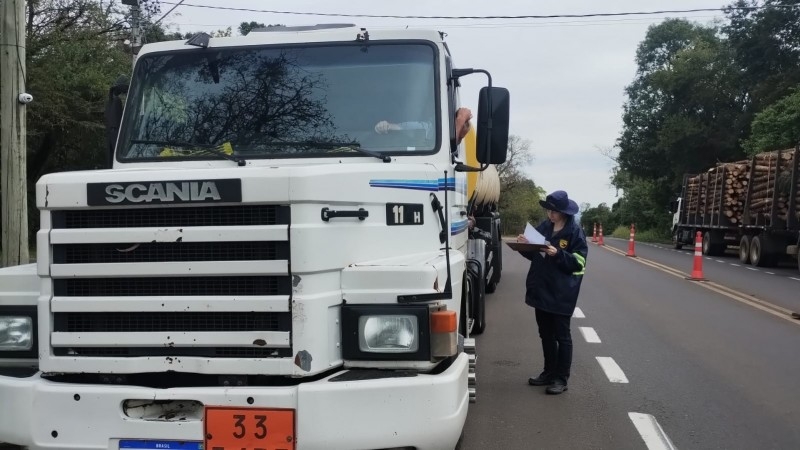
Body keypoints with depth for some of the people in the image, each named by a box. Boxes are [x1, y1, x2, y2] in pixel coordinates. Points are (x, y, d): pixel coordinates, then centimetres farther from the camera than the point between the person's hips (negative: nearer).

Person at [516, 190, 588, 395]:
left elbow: (579, 262, -13)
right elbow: (534, 255, 15)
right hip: (541, 289, 6)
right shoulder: (543, 227, 6)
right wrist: (525, 245, -4)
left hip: (562, 292, -6)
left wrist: (558, 254, -25)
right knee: (546, 334, 15)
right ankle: (549, 373, 28)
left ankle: (561, 378, 11)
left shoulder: (575, 232, -10)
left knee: (562, 335, 3)